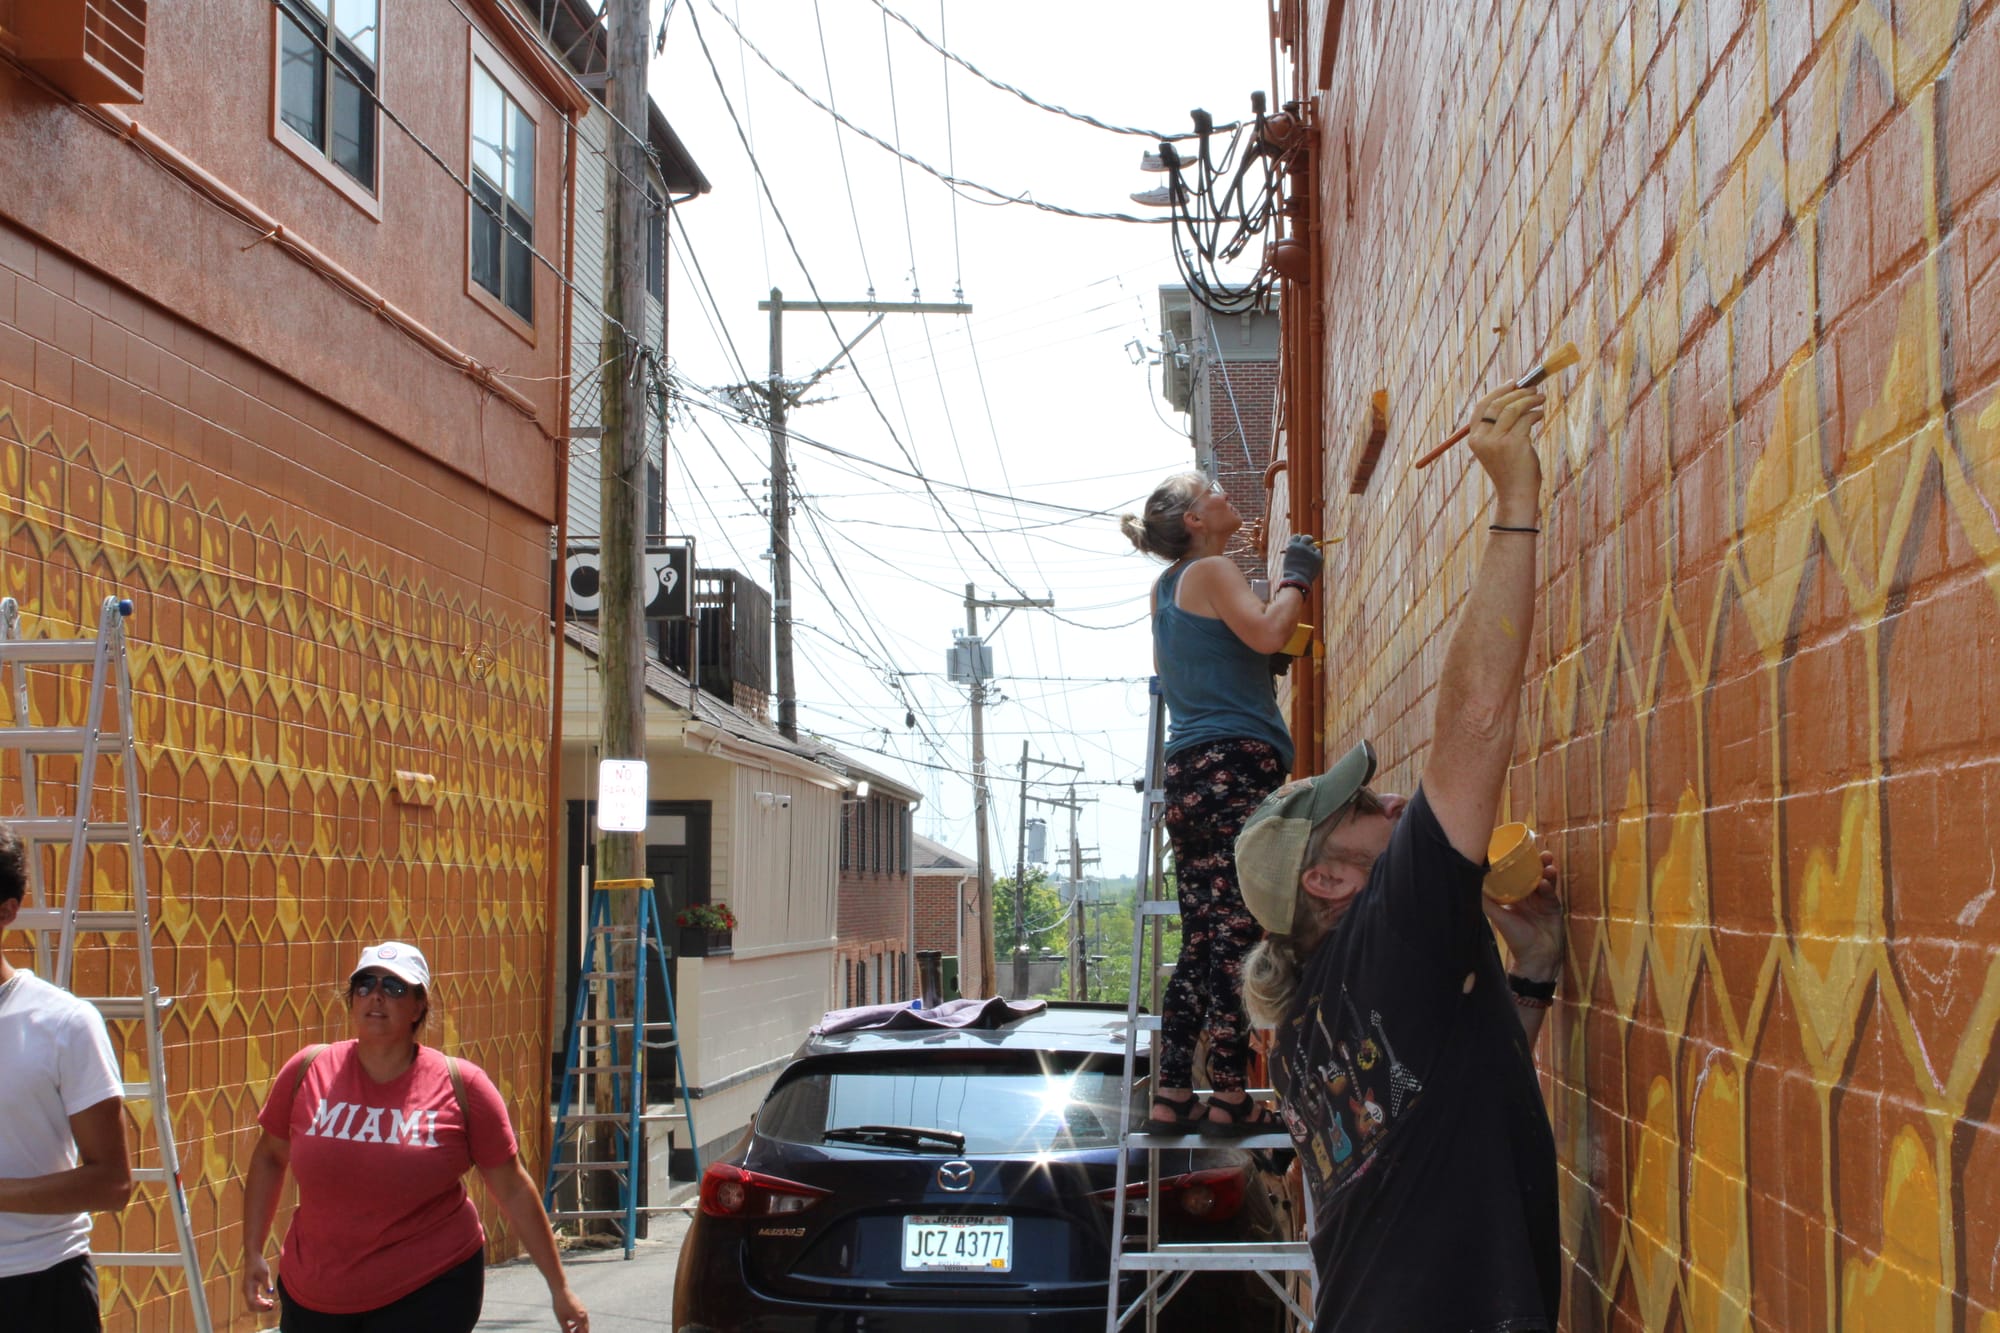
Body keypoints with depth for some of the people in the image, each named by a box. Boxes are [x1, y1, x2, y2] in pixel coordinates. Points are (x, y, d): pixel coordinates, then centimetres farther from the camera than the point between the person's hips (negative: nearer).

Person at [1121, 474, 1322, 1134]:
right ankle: (1230, 1095, -12)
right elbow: (1266, 633, -19)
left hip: (1188, 772, 9)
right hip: (1236, 763, -9)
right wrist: (1297, 577, -1)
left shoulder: (1166, 588, 23)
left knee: (1202, 938, 8)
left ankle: (1172, 1094, 5)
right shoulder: (1212, 572, -4)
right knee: (1237, 933, -10)